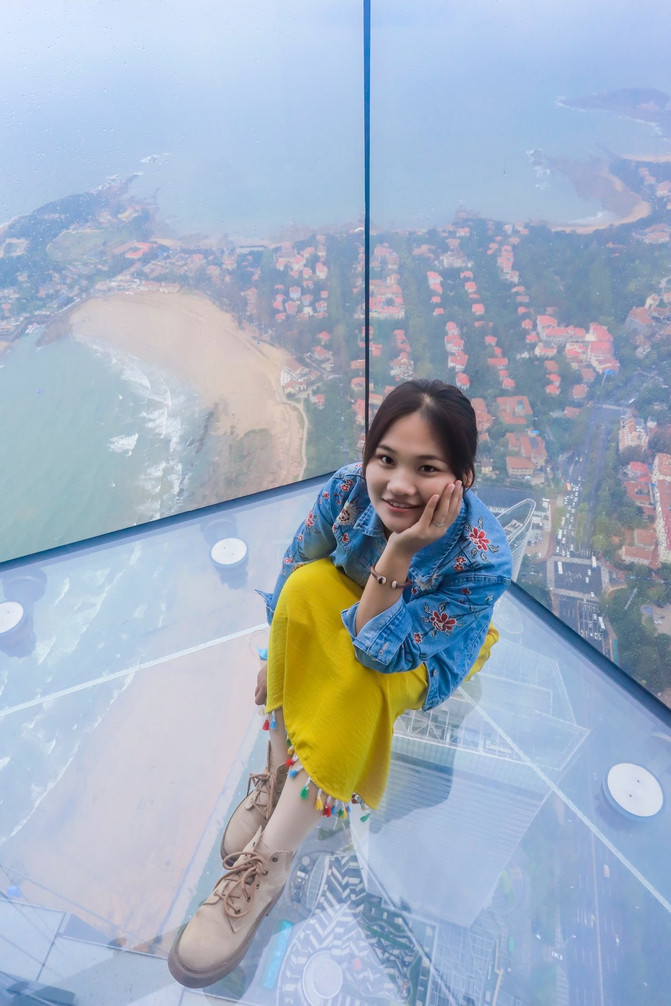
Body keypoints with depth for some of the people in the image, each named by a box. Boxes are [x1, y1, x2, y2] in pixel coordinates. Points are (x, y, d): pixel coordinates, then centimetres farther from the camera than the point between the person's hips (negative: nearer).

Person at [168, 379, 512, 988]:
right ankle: (280, 771, -16)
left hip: (426, 655, -3)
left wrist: (397, 555, -45)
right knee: (309, 584, -29)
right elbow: (293, 577, -9)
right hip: (350, 613, 3)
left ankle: (270, 861, -18)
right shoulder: (348, 488, -27)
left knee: (361, 675, -34)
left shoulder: (483, 556, -35)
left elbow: (382, 651, -34)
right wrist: (282, 658, -8)